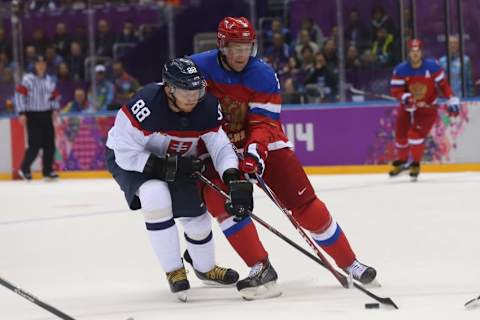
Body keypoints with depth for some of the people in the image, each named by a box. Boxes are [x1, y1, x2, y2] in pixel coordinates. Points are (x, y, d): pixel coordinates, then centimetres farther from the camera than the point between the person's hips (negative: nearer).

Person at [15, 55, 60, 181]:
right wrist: (21, 113, -15)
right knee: (35, 145, -11)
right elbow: (19, 94, -11)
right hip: (32, 116, -6)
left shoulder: (49, 80, 9)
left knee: (50, 144, 2)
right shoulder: (28, 79, -9)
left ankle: (48, 170, 11)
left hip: (46, 115, 6)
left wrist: (54, 109, 6)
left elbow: (55, 95, 20)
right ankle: (24, 169, 6)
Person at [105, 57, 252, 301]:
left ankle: (204, 267, 41)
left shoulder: (206, 107, -20)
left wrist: (234, 179, -38)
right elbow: (126, 153, -32)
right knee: (156, 196, -33)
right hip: (127, 159, -6)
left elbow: (220, 147, -19)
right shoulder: (145, 105, -38)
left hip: (176, 161, 6)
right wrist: (165, 167, -39)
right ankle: (173, 271, -15)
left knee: (196, 214, 7)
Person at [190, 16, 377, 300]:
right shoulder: (198, 67, -13)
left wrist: (254, 151, -38)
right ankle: (261, 270, -21)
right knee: (219, 199, -27)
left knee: (304, 204, -7)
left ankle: (349, 263, 8)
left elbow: (263, 122, -19)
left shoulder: (264, 76, -14)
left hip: (263, 144, 0)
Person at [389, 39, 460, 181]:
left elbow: (443, 84, -8)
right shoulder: (400, 70, -14)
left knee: (416, 134, -19)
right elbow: (395, 90, -14)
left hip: (428, 107, -3)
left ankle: (415, 165, 1)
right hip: (407, 107, 3)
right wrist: (405, 97, -34)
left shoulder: (432, 66, -16)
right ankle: (402, 161, 36)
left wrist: (452, 100, -15)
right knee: (401, 136, 9)